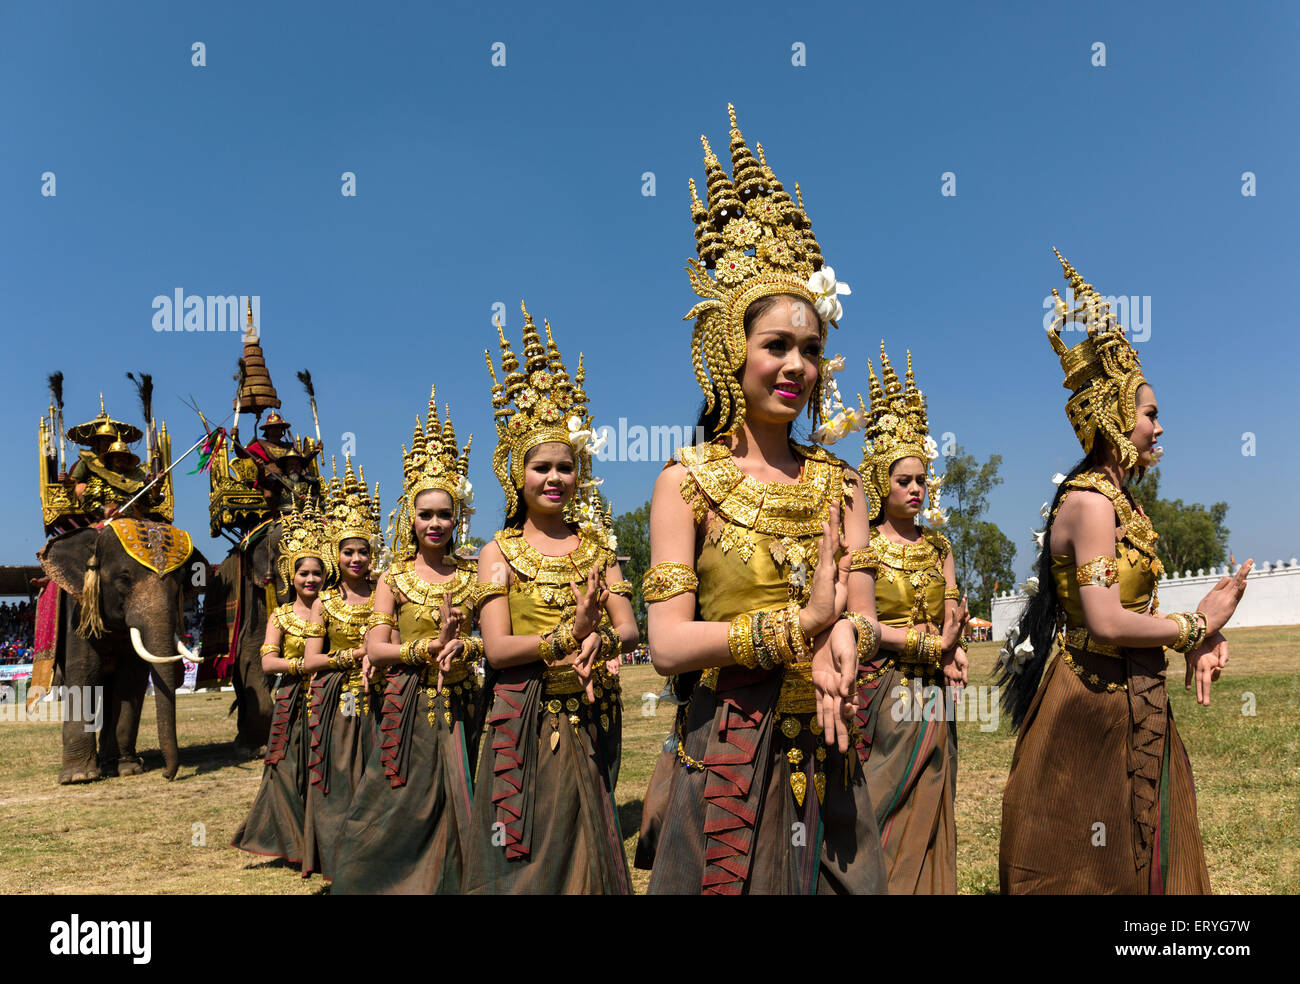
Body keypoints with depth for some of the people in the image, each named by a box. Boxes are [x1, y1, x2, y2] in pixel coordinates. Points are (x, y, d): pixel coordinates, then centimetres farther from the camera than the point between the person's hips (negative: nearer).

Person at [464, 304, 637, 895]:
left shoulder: (596, 545, 8)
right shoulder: (499, 551, 0)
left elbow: (628, 627, 1)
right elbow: (497, 647, -10)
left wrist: (600, 640, -21)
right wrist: (567, 636, -23)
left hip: (592, 714, 3)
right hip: (528, 718, -2)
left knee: (586, 843, 11)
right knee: (527, 853, 3)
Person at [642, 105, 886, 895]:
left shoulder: (839, 483, 6)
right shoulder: (686, 482, -5)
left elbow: (860, 618, 1)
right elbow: (668, 644, -13)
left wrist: (834, 642, -22)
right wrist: (801, 626, -21)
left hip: (826, 755, 4)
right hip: (729, 754, -3)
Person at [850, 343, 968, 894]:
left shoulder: (937, 546, 11)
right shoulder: (864, 548, -6)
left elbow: (953, 615, 9)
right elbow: (867, 626, -13)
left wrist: (952, 654, -10)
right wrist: (933, 646, -12)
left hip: (933, 693, 5)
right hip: (885, 689, -5)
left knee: (929, 807, 10)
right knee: (887, 807, 0)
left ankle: (928, 884, 20)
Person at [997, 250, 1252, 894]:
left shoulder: (1119, 500, 13)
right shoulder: (1092, 501, -18)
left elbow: (1133, 603, 13)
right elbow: (1107, 622, -25)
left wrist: (1197, 638, -3)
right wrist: (1197, 625, -12)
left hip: (1132, 699, 10)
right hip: (1094, 701, -10)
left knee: (1146, 858, 19)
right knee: (1092, 870, 2)